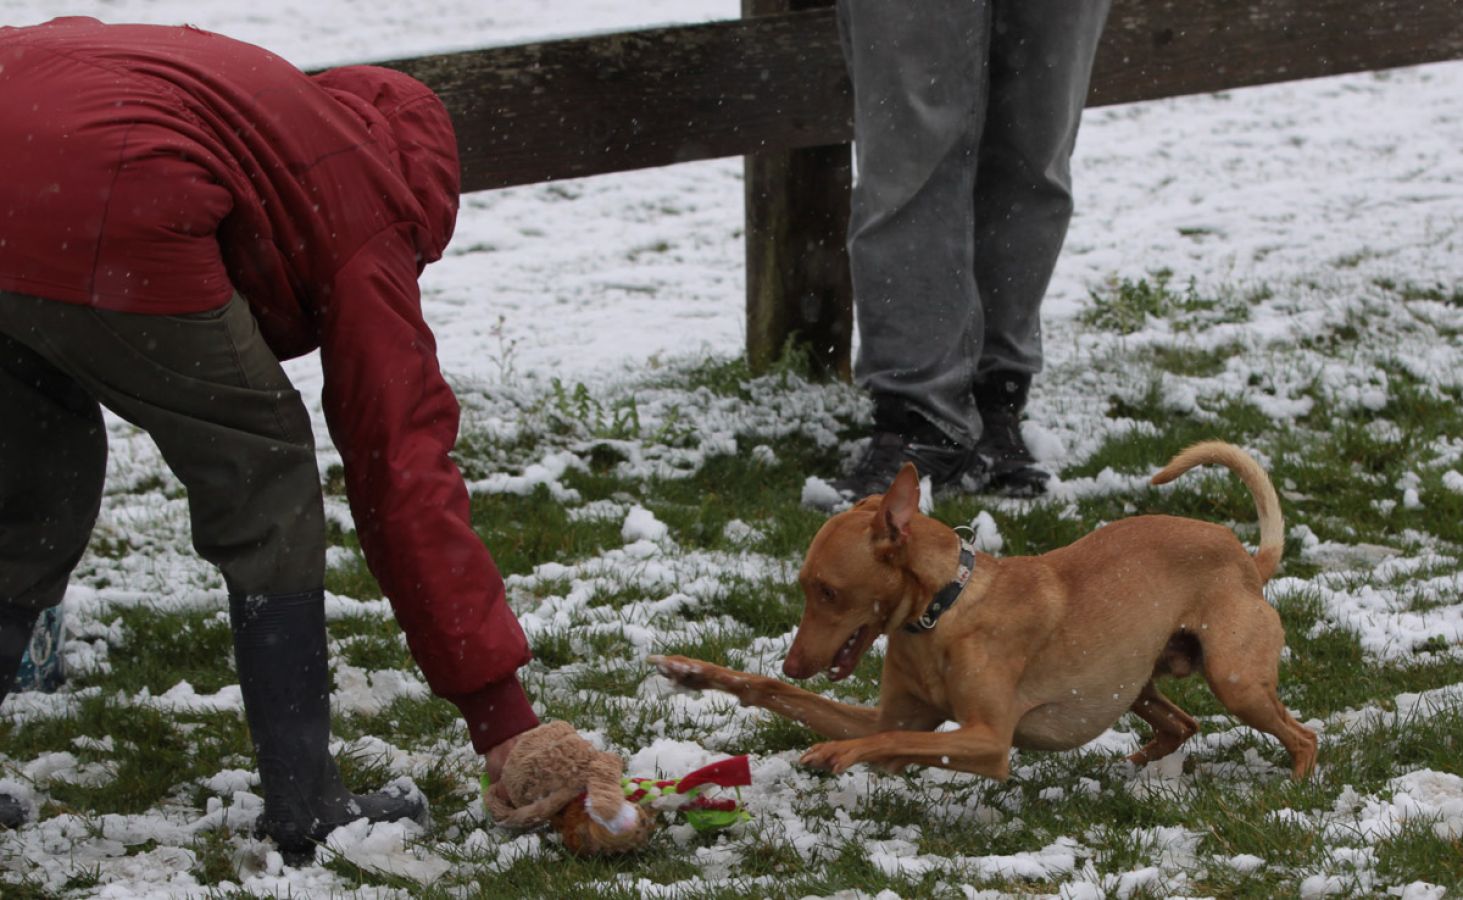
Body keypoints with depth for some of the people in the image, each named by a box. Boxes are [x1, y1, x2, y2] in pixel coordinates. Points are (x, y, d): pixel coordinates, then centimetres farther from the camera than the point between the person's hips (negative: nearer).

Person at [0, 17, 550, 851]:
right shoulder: (363, 219, 17)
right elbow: (406, 480, 14)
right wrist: (502, 713, 16)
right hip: (97, 217, -7)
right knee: (261, 470, 14)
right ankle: (304, 803, 17)